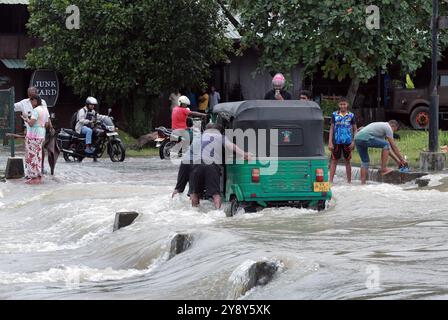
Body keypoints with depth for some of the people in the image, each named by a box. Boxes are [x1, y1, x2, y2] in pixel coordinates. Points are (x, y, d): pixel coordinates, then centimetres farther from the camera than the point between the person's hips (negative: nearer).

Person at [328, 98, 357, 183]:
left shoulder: (351, 116, 4)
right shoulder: (334, 115, 4)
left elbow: (355, 129, 8)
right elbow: (331, 129, 5)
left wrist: (353, 142, -2)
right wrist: (330, 142, -1)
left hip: (347, 142, 0)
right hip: (336, 141, 0)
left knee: (347, 161, 9)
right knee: (334, 160, -1)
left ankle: (349, 180, 15)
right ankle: (330, 180, -1)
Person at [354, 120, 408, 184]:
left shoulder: (382, 126, 34)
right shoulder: (388, 128, 7)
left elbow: (386, 149, 36)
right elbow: (393, 147, 6)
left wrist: (397, 160, 36)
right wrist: (402, 160, 14)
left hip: (357, 139, 9)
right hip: (365, 138, -9)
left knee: (365, 162, 19)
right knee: (386, 145, -2)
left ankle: (362, 183, 13)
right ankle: (383, 169, -2)